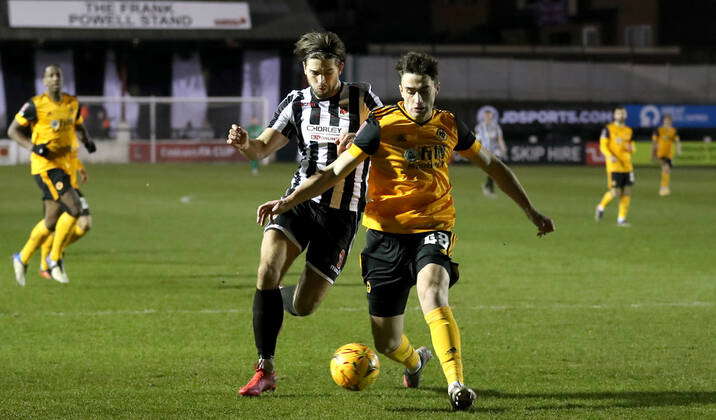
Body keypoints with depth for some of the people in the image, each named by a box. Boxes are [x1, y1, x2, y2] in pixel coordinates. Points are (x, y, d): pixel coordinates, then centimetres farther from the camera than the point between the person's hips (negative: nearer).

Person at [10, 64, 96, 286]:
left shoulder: (72, 103, 9)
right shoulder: (35, 105, -8)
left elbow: (78, 126, 27)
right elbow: (13, 130, -2)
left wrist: (86, 140, 5)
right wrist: (32, 146, -18)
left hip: (64, 165, 7)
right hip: (45, 165, -7)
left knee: (52, 221, 10)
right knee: (74, 208, -19)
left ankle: (22, 259, 27)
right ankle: (55, 259, -6)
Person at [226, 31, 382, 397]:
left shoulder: (361, 99, 0)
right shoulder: (296, 103, 6)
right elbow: (263, 148, 1)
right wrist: (244, 143, -23)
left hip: (341, 211, -2)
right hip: (299, 200, 2)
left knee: (303, 306, -2)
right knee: (268, 268, -24)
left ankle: (275, 299, 38)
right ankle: (265, 369, -15)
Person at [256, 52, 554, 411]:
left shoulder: (449, 126, 4)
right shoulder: (381, 125, -6)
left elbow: (491, 165, 19)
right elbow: (334, 172, -4)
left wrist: (530, 211, 23)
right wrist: (289, 201, -17)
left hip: (433, 228, 0)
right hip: (386, 233, 0)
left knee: (431, 290, -34)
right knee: (386, 343, 3)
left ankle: (456, 384, -39)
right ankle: (415, 360, 42)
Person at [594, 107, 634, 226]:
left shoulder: (629, 130, 14)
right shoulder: (608, 129, 0)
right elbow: (603, 146, -5)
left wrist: (630, 148, -3)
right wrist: (610, 156, -23)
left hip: (627, 166, 5)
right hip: (614, 166, -5)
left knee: (627, 193, -2)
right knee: (615, 192, -10)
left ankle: (621, 219, 5)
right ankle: (601, 207, 18)